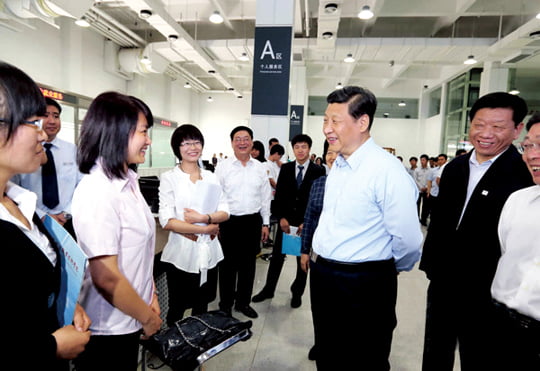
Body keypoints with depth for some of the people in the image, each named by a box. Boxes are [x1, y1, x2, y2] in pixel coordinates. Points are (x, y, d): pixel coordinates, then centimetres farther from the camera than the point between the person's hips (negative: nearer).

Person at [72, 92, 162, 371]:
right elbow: (106, 278, -26)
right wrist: (148, 317, -12)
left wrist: (150, 296, 5)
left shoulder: (128, 181, 1)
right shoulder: (97, 192, -25)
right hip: (108, 330, -7)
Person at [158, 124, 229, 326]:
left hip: (208, 252, 4)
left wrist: (203, 218, -16)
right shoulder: (169, 178, -5)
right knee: (177, 309, 13)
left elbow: (225, 212, 2)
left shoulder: (211, 177, 7)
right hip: (181, 253, -3)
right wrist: (204, 229, -13)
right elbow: (167, 221, -14)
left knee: (202, 307, 20)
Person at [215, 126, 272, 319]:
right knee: (228, 264, 10)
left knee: (248, 264, 15)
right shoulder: (223, 167, -4)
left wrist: (265, 223, 7)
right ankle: (225, 303, 30)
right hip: (230, 221, -2)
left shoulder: (260, 168, 4)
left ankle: (243, 302, 34)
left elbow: (265, 198, 8)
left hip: (253, 221, 3)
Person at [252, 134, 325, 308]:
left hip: (307, 222, -1)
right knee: (277, 256, 9)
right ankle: (268, 289, 26)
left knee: (303, 259, 12)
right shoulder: (285, 168, 3)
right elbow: (279, 195, 2)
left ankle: (297, 292, 30)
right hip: (285, 220, 2)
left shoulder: (318, 171, -5)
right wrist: (281, 218, -7)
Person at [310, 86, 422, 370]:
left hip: (364, 287, -7)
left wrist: (389, 270, -1)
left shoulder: (387, 171, -21)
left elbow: (408, 241, -19)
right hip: (322, 277, 8)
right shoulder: (338, 166, 6)